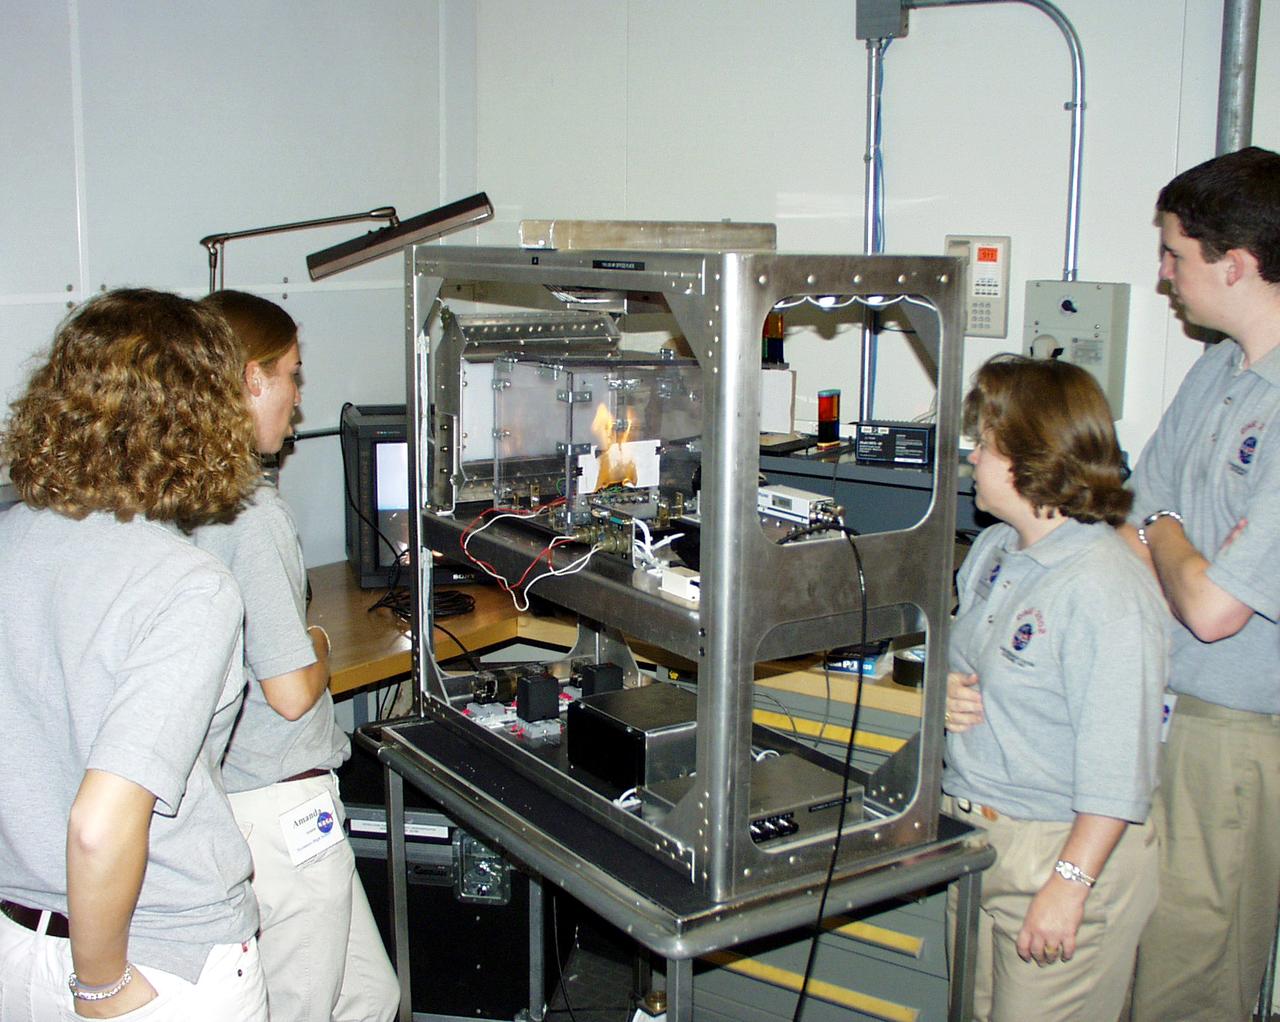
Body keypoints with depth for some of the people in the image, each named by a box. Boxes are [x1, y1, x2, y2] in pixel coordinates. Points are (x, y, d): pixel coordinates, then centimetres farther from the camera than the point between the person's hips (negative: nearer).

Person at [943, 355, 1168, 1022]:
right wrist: (947, 690, -1)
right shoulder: (991, 550, 6)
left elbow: (1116, 766, -24)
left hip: (1064, 848, -8)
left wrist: (1068, 885, -24)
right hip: (970, 836, 8)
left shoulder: (1107, 589, -22)